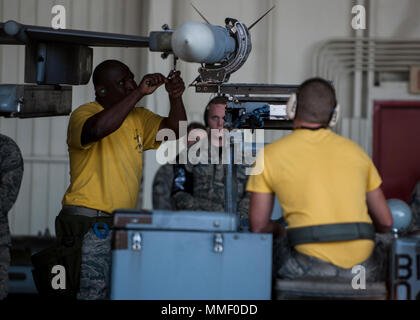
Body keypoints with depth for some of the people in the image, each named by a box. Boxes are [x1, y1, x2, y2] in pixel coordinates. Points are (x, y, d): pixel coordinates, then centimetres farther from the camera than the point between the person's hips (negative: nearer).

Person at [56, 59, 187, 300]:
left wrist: (176, 98, -13)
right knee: (94, 291, -14)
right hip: (89, 221, -8)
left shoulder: (138, 117, 14)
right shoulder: (84, 114, -9)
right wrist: (139, 93, -30)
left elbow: (175, 131, 5)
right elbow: (97, 129, -33)